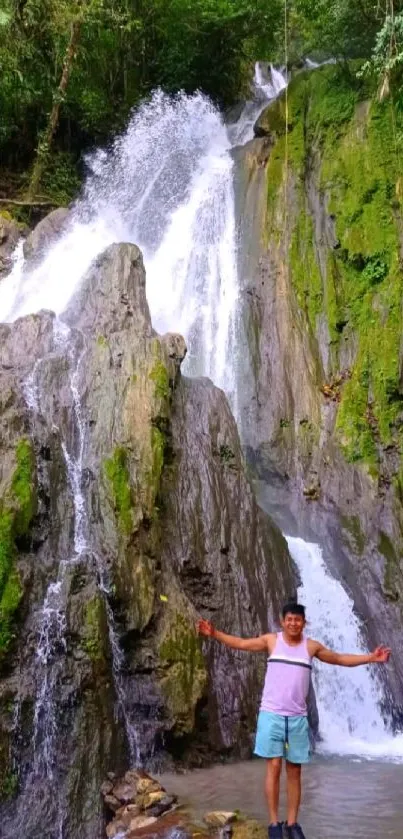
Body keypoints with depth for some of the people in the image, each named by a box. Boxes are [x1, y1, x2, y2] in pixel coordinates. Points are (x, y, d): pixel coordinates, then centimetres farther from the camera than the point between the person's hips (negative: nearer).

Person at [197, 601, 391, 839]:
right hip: (271, 714, -2)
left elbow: (340, 659, 13)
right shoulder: (271, 640, -1)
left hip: (298, 717, 2)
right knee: (274, 767, -2)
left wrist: (370, 658, 5)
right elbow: (240, 643, 1)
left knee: (295, 771, 7)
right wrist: (214, 633, -10)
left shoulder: (312, 646, 3)